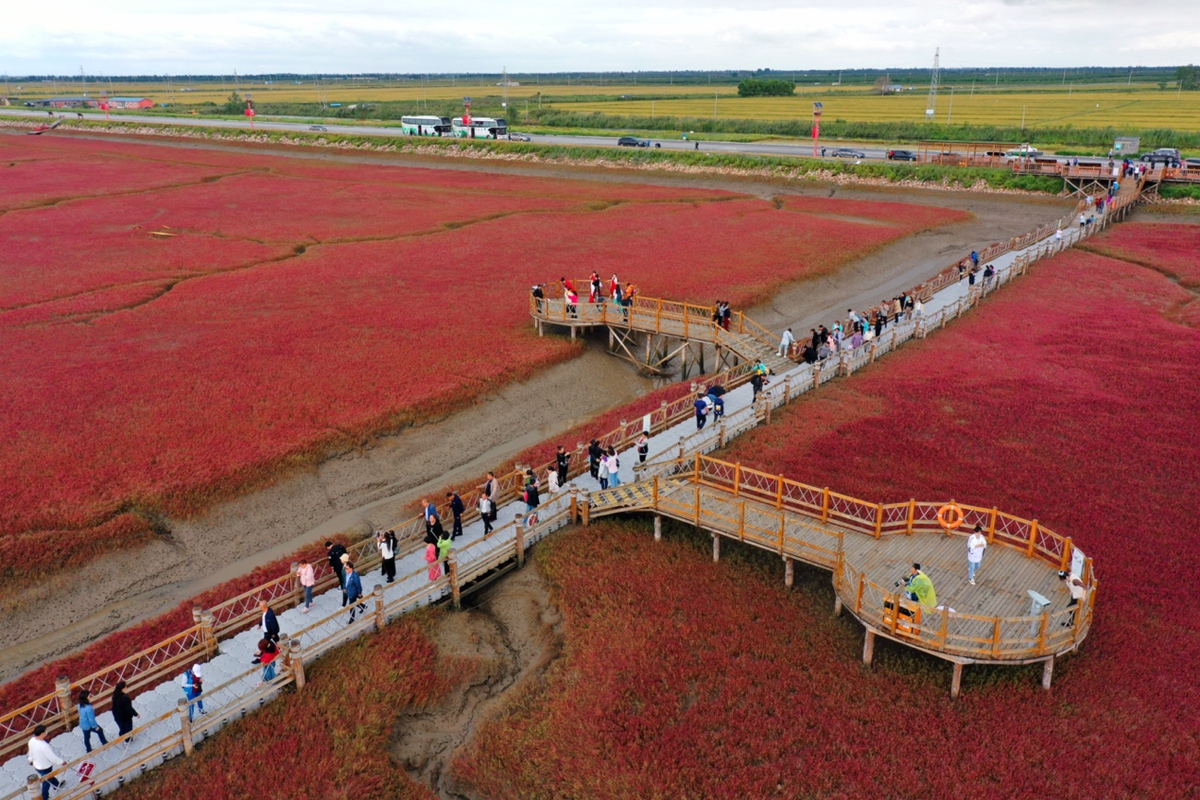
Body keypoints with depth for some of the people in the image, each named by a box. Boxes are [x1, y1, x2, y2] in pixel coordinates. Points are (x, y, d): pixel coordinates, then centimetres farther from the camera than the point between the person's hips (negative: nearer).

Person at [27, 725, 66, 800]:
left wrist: (31, 760, 24)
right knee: (47, 782, 18)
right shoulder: (44, 746, -40)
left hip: (37, 765, 8)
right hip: (45, 767, -8)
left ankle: (57, 785, 58)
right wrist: (62, 762, -11)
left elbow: (31, 752, 4)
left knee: (49, 776, 33)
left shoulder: (31, 741, -17)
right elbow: (52, 757, -28)